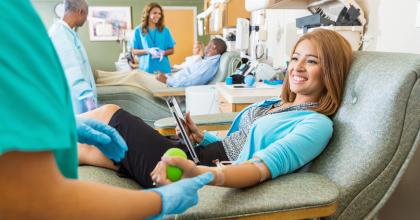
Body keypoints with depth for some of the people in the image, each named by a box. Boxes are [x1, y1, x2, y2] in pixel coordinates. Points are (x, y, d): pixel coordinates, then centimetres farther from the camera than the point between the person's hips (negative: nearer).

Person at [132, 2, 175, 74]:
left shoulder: (165, 30, 7)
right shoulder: (138, 30, 3)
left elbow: (171, 50, 9)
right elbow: (134, 51, 3)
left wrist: (163, 53, -12)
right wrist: (148, 51, -14)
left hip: (163, 69, 1)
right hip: (146, 69, -1)